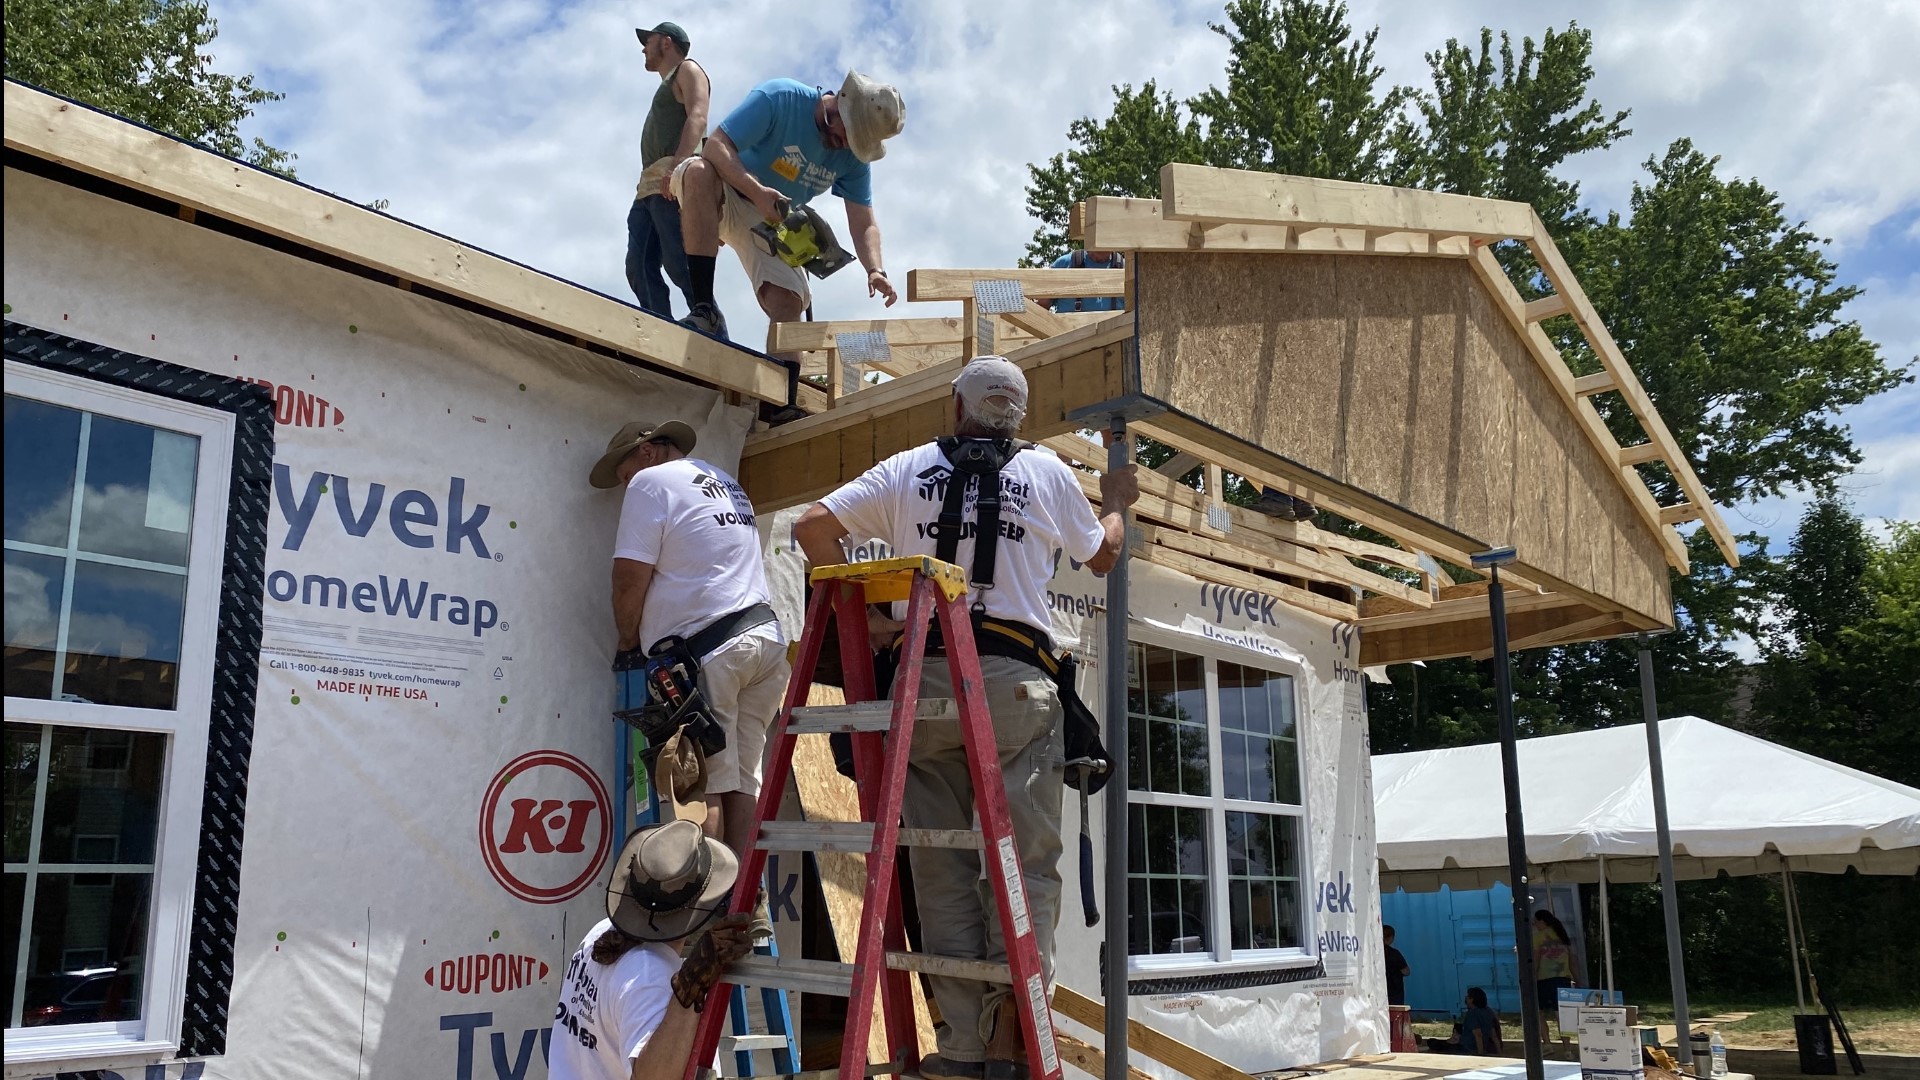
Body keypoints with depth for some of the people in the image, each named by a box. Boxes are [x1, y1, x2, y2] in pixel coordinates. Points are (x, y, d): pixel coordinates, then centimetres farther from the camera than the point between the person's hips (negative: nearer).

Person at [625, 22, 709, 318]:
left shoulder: (687, 70, 11)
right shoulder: (667, 87, 38)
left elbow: (697, 117, -8)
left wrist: (678, 164, -23)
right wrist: (649, 183, 19)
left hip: (676, 179, -9)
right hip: (650, 185, 9)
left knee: (677, 261, -22)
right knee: (639, 267, -8)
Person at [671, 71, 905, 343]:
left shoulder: (854, 155, -6)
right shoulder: (780, 98, -22)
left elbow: (864, 225, -7)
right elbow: (715, 146, -27)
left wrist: (876, 270, -28)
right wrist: (757, 192, -43)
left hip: (772, 222, 4)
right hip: (720, 201, -3)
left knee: (788, 304, -23)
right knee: (700, 171, -39)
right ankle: (705, 311, -40)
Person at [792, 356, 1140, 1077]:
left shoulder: (907, 469, 13)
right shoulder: (1048, 472, 10)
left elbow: (813, 526, 8)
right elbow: (1102, 555, 25)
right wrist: (1116, 503, 44)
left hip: (922, 679, 2)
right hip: (1014, 682, -2)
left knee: (942, 866, 5)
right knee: (1024, 861, 1)